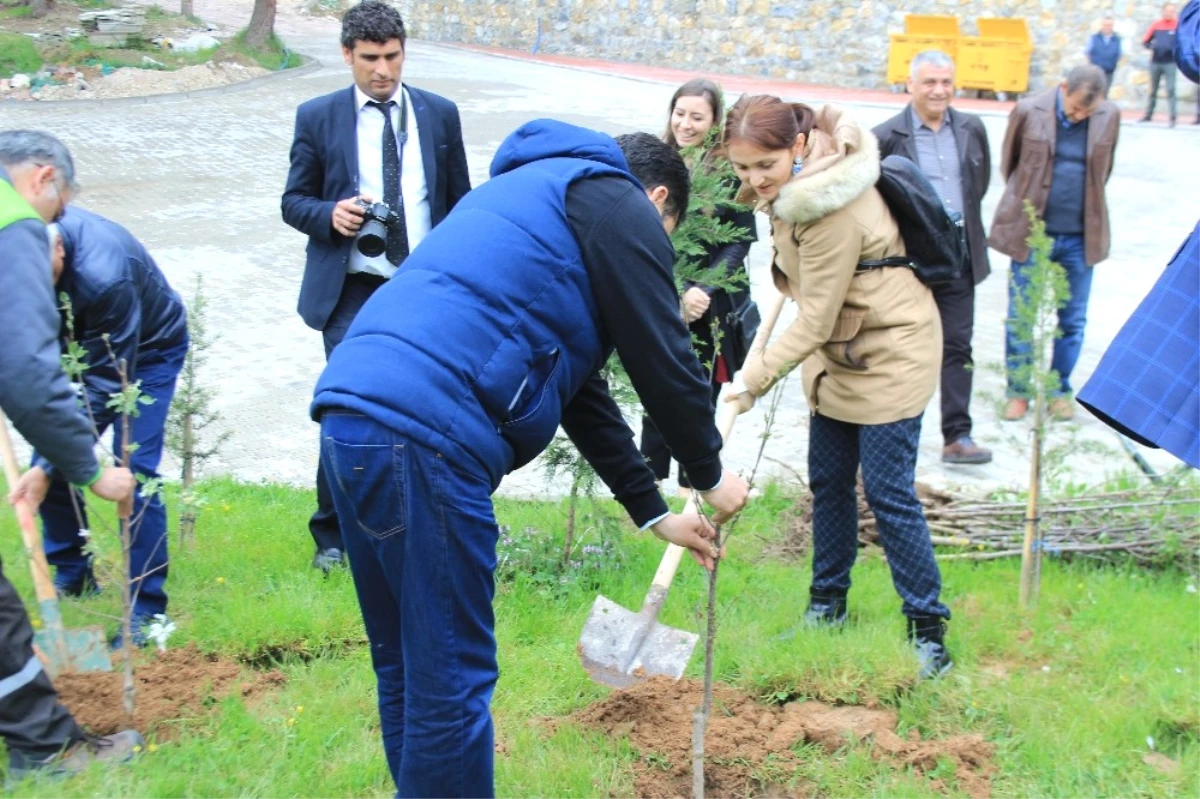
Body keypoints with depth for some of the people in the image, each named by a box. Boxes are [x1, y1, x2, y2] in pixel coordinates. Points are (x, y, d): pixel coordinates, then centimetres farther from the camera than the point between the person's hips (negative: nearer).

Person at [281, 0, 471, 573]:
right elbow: (294, 202, 6)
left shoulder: (439, 114, 7)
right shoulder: (318, 117, 3)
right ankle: (332, 536, 11)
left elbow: (459, 200, 12)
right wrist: (331, 215, -16)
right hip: (352, 290, -2)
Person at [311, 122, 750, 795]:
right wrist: (711, 473, 21)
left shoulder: (535, 195, 33)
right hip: (422, 434, -10)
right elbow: (664, 361, 3)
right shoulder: (621, 207, 6)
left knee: (408, 672, 20)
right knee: (452, 682, 1)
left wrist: (654, 512, 35)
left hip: (351, 414, 10)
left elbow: (580, 390, 34)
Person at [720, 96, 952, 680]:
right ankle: (827, 604, 27)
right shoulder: (794, 182, -5)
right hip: (838, 351, 9)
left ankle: (927, 628, 6)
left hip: (889, 353, -9)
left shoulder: (834, 212, -32)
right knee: (828, 482, 14)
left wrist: (756, 378, -19)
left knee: (888, 493, -6)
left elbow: (815, 321, -26)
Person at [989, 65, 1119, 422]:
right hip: (1031, 233, -2)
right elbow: (1008, 163, 8)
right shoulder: (1028, 111, -7)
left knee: (1073, 319, 9)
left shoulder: (1109, 116, -1)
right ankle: (1018, 391, 17)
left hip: (1081, 237, 2)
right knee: (1020, 316, 3)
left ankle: (1060, 391, 23)